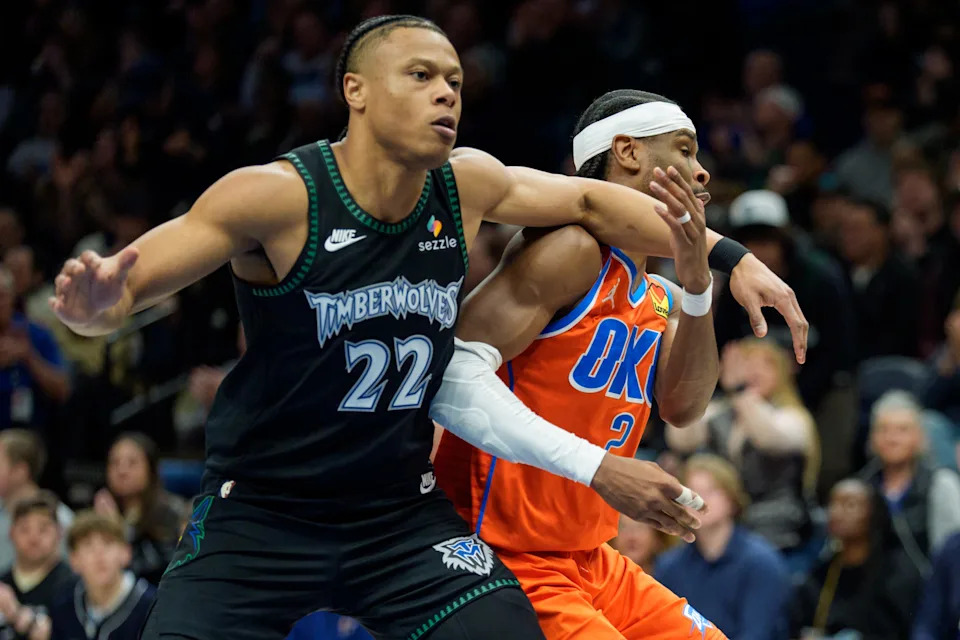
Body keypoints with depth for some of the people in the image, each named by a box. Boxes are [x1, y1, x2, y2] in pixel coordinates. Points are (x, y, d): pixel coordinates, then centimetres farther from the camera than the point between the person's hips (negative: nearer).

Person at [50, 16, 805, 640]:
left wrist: (729, 255, 10)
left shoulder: (466, 185, -3)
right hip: (259, 511, -4)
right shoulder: (275, 197, -19)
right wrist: (97, 306, -43)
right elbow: (126, 288, -19)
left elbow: (589, 201, 14)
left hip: (403, 514, 4)